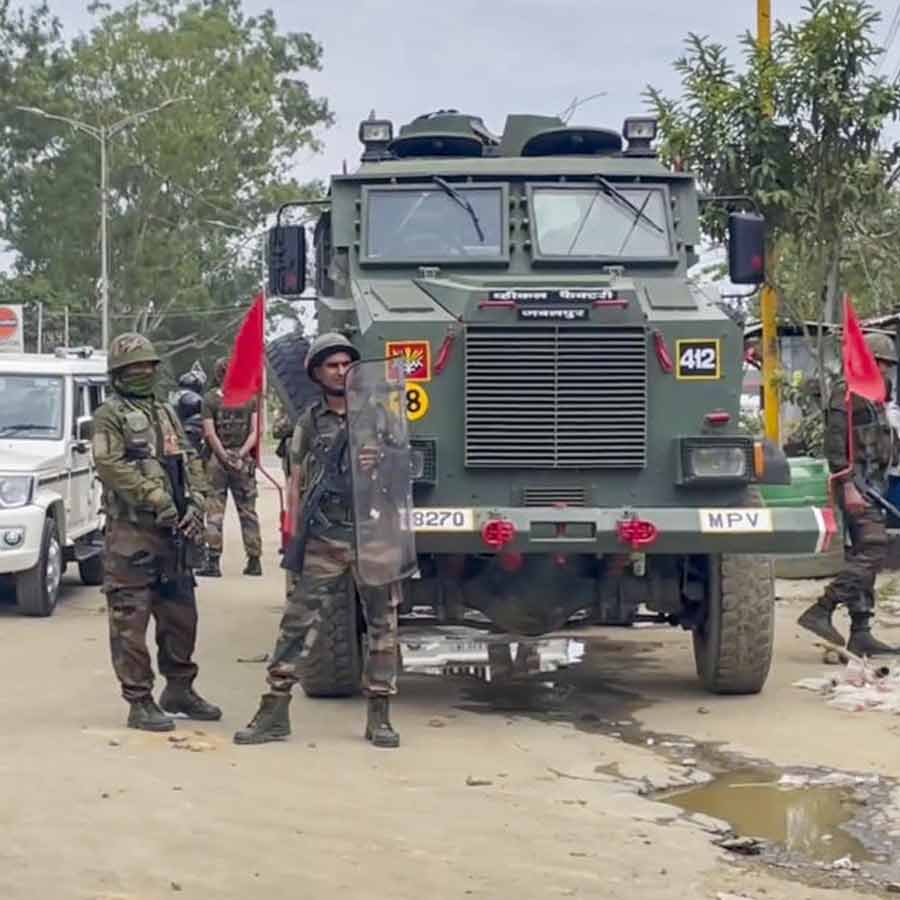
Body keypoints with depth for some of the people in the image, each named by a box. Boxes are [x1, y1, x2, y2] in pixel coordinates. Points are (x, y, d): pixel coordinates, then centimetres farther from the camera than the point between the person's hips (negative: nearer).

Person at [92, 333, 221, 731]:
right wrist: (157, 500, -19)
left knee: (180, 615, 13)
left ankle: (180, 690, 26)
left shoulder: (166, 414, 19)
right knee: (131, 620, -4)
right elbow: (111, 466, -16)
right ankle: (139, 703, 0)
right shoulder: (110, 415, -4)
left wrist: (194, 505, 1)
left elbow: (187, 464, 18)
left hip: (172, 533, 7)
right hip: (131, 533, -7)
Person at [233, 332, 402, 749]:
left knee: (382, 624, 2)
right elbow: (296, 484, 11)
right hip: (323, 541, 0)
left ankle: (379, 716, 11)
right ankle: (274, 713, 2)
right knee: (297, 621, -3)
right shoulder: (310, 422, 9)